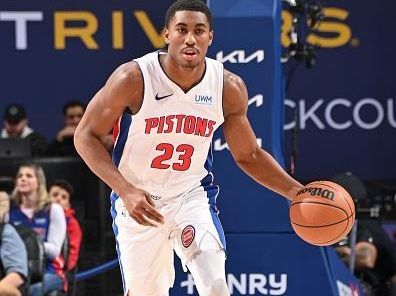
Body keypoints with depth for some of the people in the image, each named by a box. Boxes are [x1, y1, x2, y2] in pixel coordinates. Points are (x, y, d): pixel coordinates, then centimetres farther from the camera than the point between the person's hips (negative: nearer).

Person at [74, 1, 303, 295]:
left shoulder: (229, 88, -11)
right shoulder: (133, 79, -21)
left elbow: (248, 155, 4)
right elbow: (86, 136, -13)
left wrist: (297, 192, -9)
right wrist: (126, 191, -25)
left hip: (192, 196, 1)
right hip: (137, 200, -1)